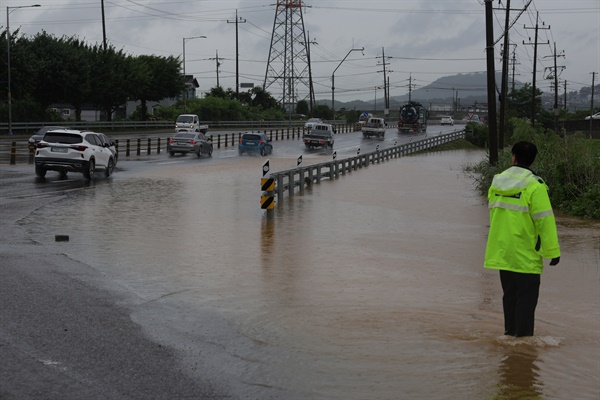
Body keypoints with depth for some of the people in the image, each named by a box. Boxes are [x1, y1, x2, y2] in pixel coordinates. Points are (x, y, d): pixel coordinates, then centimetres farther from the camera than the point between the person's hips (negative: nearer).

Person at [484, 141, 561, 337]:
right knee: (527, 295, 0)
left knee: (510, 293, 17)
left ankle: (510, 331, 24)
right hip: (525, 254, -6)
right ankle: (523, 334, 0)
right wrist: (552, 251, -11)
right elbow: (545, 220, -16)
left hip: (502, 252, 6)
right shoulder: (534, 186, -15)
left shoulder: (497, 182, 6)